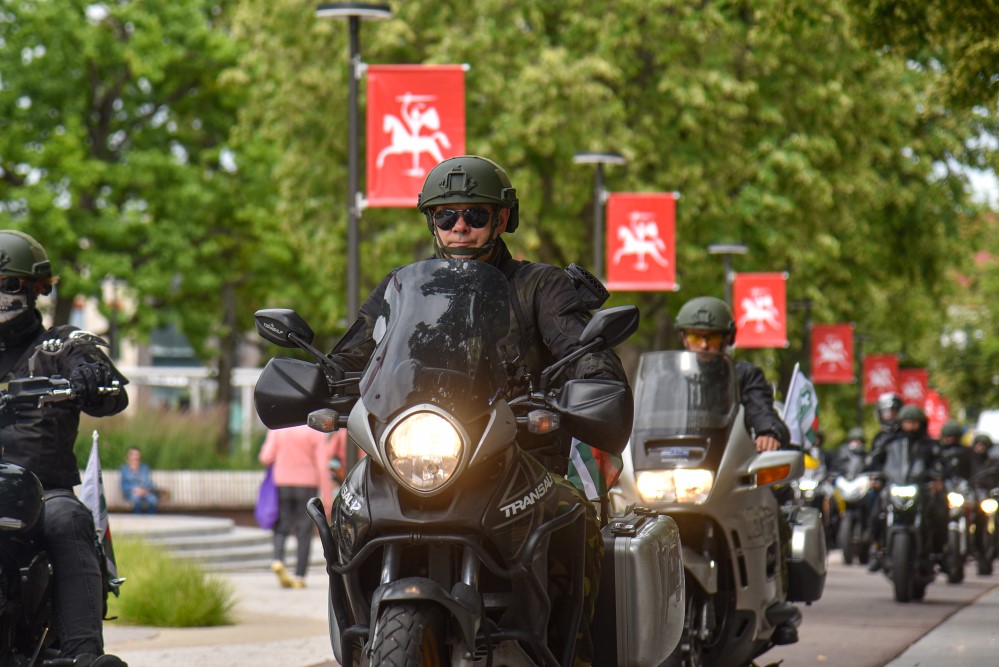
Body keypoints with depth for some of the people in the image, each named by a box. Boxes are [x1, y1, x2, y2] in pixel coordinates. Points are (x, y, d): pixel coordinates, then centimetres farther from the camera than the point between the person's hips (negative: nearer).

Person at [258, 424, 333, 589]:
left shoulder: (277, 428, 1)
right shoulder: (317, 432, -5)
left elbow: (266, 458, -4)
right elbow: (322, 466, -9)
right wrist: (326, 497, -6)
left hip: (282, 483, 2)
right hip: (307, 484, -2)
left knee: (282, 527, 9)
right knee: (304, 532, 5)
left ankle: (278, 560, -18)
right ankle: (299, 576, 1)